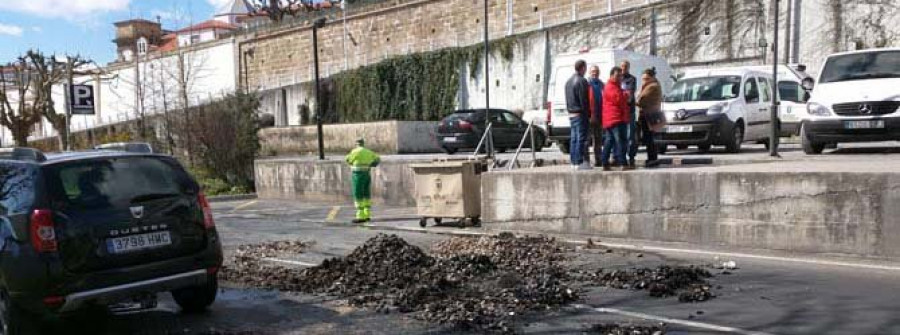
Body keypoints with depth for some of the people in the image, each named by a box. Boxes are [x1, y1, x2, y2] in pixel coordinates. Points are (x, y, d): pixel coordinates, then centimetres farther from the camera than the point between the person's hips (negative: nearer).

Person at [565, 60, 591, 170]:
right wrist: (588, 112, -10)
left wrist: (569, 110, 18)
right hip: (580, 114, -9)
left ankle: (573, 161, 15)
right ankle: (579, 162, -7)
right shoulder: (582, 81, -14)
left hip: (571, 114, 9)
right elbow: (584, 100, -17)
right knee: (581, 138, -6)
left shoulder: (568, 81, 15)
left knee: (574, 138, 12)